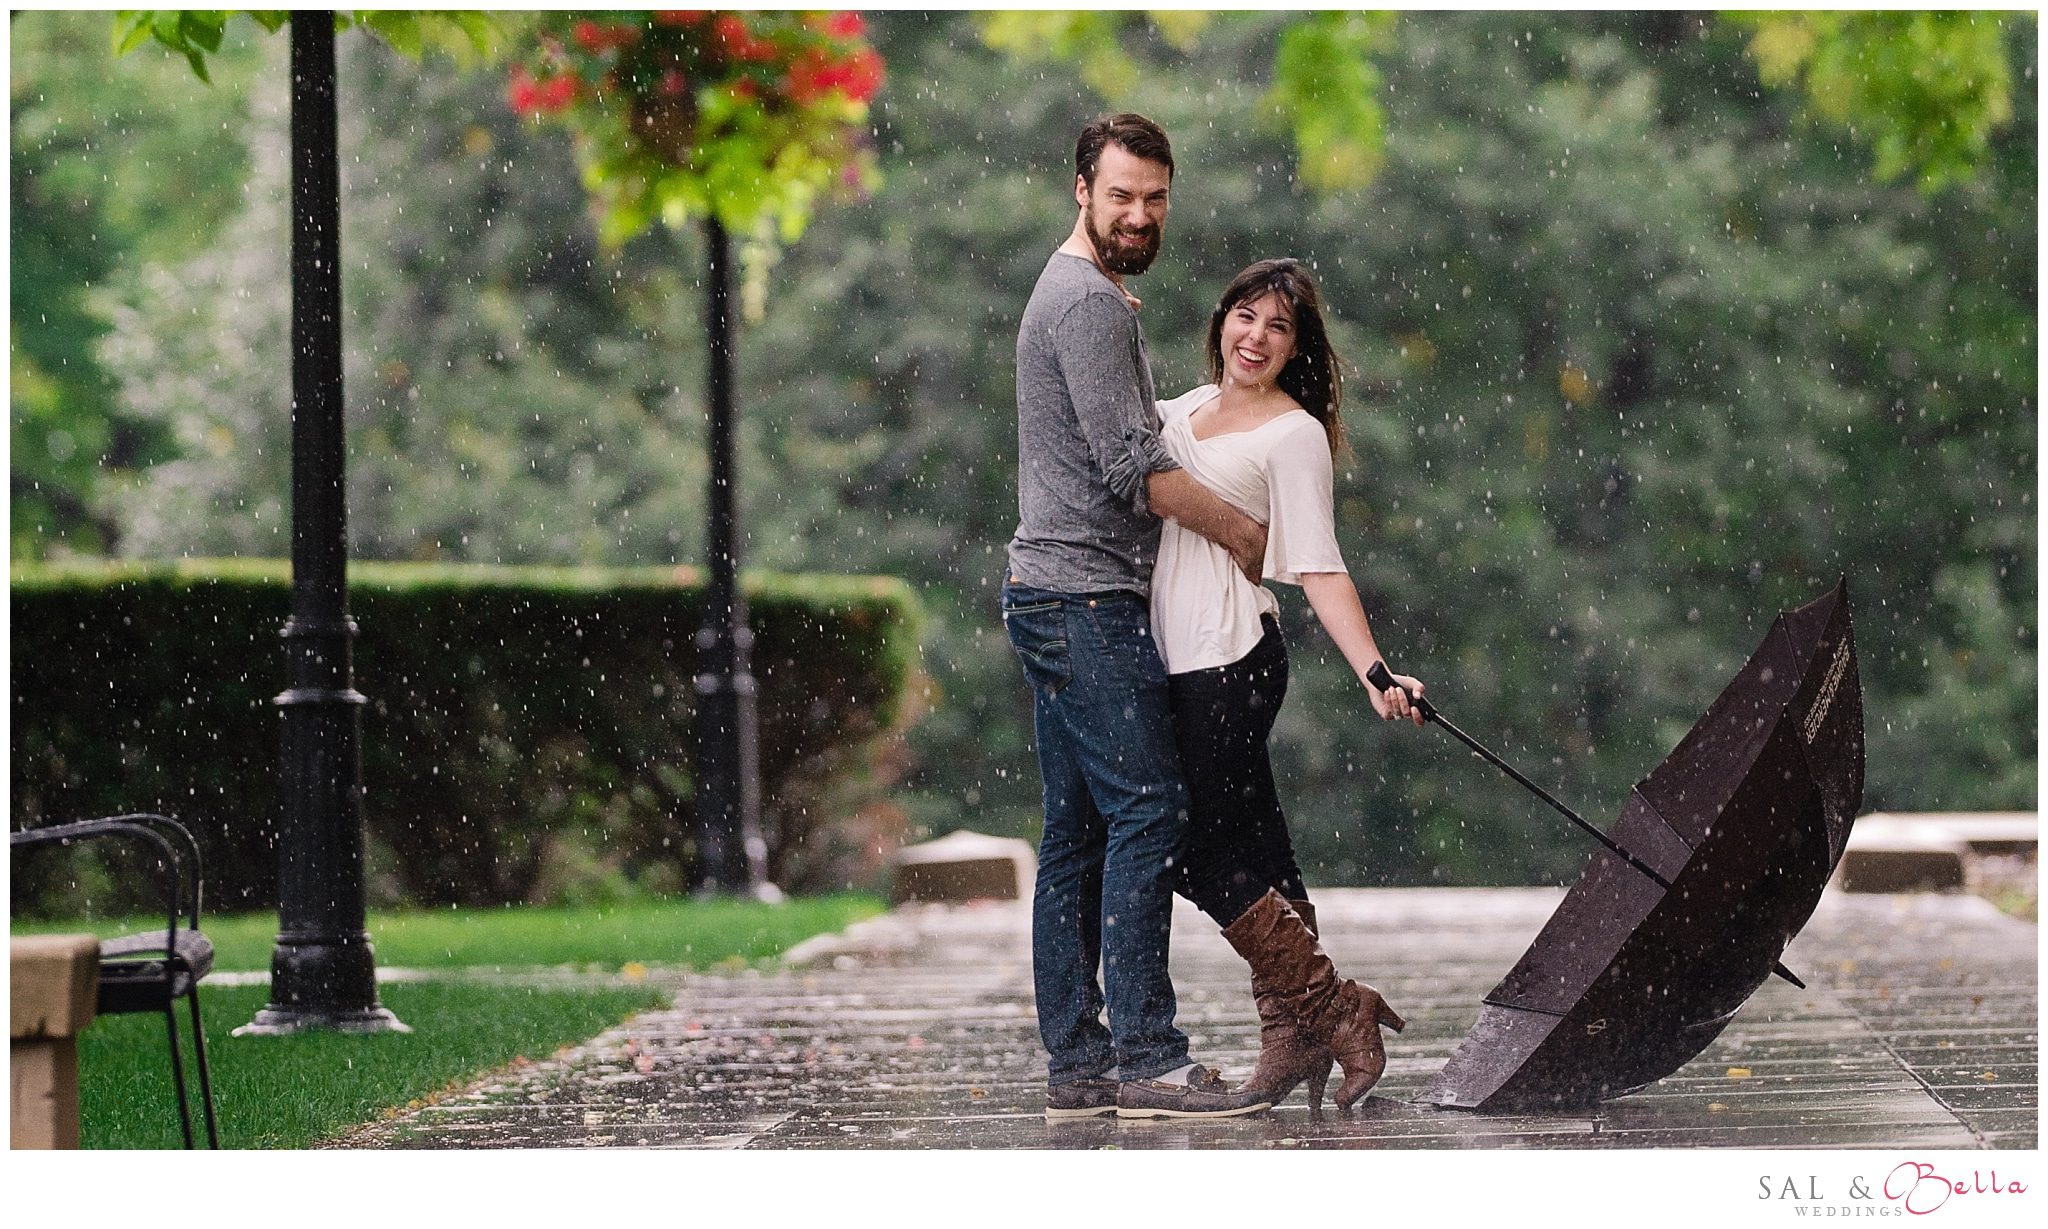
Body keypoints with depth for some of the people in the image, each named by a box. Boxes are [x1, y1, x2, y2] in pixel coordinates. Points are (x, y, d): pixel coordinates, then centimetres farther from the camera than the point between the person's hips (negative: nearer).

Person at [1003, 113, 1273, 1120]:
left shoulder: (1086, 295, 22)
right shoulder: (1090, 303, -12)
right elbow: (1130, 465, -17)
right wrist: (1239, 531, -7)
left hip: (1054, 596, 11)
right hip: (1085, 594, -11)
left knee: (1078, 833, 8)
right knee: (1147, 812, -13)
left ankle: (1076, 1064, 8)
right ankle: (1147, 1059, -16)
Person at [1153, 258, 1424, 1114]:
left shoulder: (1295, 434, -6)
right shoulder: (1189, 406, 15)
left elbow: (1317, 568, -12)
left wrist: (1373, 672, -24)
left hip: (1230, 656, -7)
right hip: (1177, 658, 7)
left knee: (1201, 852, -9)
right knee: (1252, 850, 6)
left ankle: (1332, 1010, -1)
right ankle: (1295, 1039, 8)